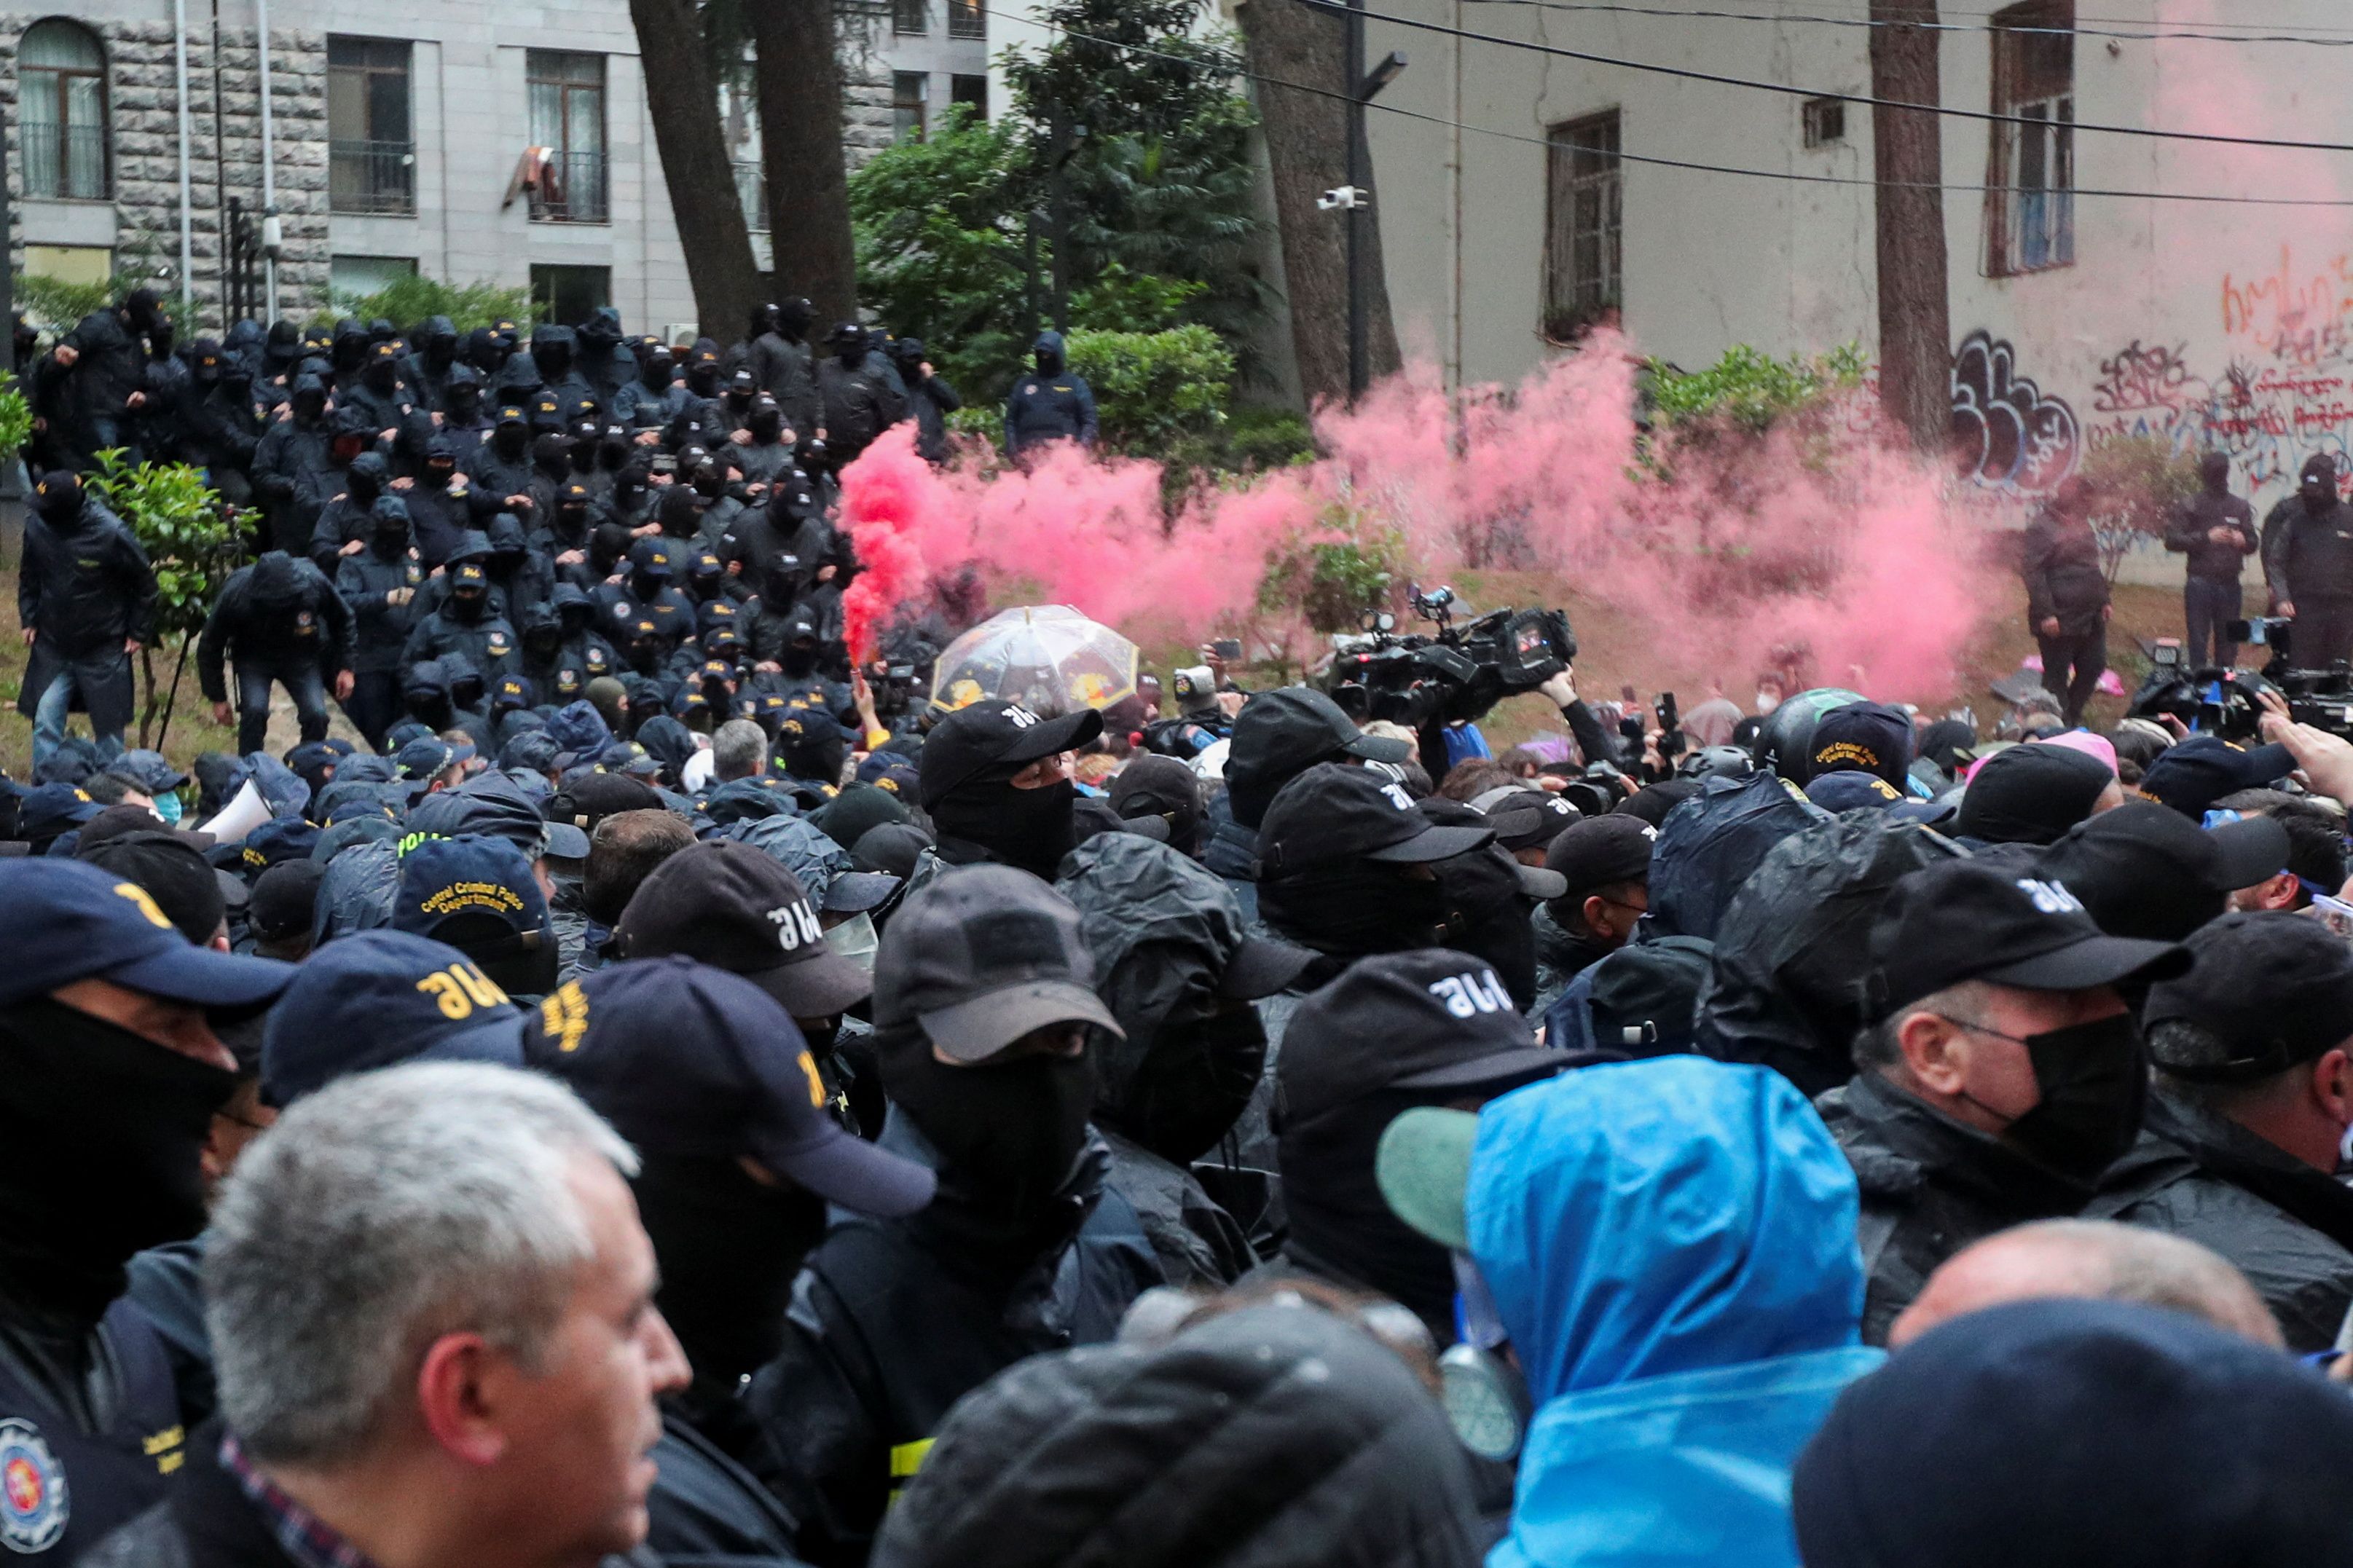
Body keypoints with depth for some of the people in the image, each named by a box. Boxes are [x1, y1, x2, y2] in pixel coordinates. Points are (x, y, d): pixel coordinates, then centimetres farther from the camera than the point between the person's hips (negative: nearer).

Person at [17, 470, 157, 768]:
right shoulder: (36, 525, -9)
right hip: (52, 648, 3)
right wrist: (29, 619, 5)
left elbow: (145, 583, -7)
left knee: (108, 727, 8)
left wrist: (139, 632, -5)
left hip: (103, 652, -3)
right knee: (45, 723, 0)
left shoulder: (111, 533, -21)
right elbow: (28, 576, 10)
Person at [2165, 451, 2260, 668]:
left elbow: (2254, 544, 16)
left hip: (2230, 585, 4)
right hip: (2200, 583, -4)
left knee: (2228, 644, 8)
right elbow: (2172, 540, -8)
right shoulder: (2190, 507, 1)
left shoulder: (2240, 508, 13)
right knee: (2197, 643, -4)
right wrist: (2206, 537, -18)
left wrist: (2244, 541, -8)